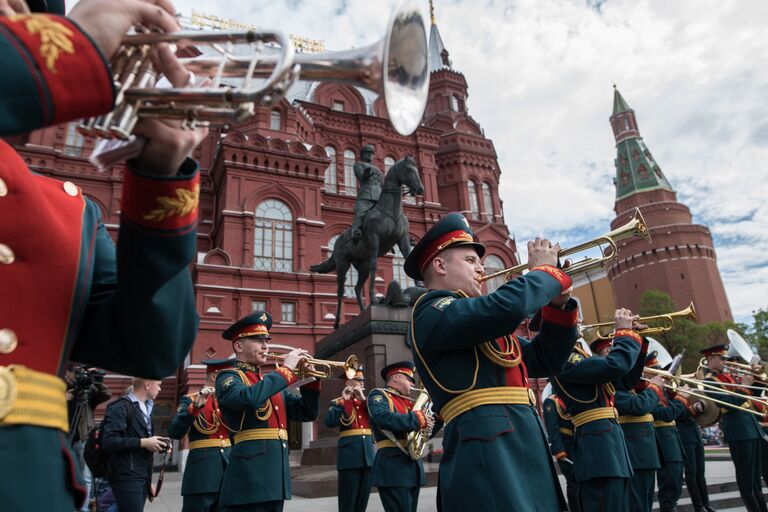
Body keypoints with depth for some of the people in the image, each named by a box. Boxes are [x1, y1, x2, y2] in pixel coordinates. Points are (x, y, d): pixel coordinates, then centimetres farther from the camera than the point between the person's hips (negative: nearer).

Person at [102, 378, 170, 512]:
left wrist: (157, 443, 4)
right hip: (127, 477, -8)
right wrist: (143, 442, -19)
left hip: (142, 477, 8)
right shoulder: (120, 407, -11)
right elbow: (108, 441, -20)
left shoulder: (146, 408, 15)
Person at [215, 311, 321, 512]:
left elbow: (306, 413, 16)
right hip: (249, 476, -7)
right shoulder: (228, 377, -3)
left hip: (276, 477, 7)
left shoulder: (272, 381, 18)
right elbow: (248, 398, -27)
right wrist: (286, 370, -18)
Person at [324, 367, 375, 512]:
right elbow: (330, 422, -16)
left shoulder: (366, 401, 17)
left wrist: (363, 399, -7)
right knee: (348, 499, -1)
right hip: (350, 453, -5)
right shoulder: (338, 402, 1)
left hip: (368, 452, 5)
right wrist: (343, 401, -17)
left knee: (363, 499, 10)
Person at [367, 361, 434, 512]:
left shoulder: (408, 402, 22)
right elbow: (383, 418, -24)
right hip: (393, 466, -8)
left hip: (413, 465, 8)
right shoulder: (379, 395, -2)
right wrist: (418, 418, -22)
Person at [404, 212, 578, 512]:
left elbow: (545, 361, 23)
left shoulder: (486, 324, 23)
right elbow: (508, 307, -23)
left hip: (526, 447, 9)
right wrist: (545, 271, -4)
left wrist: (559, 303, 10)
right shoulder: (431, 310, -7)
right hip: (487, 451, -9)